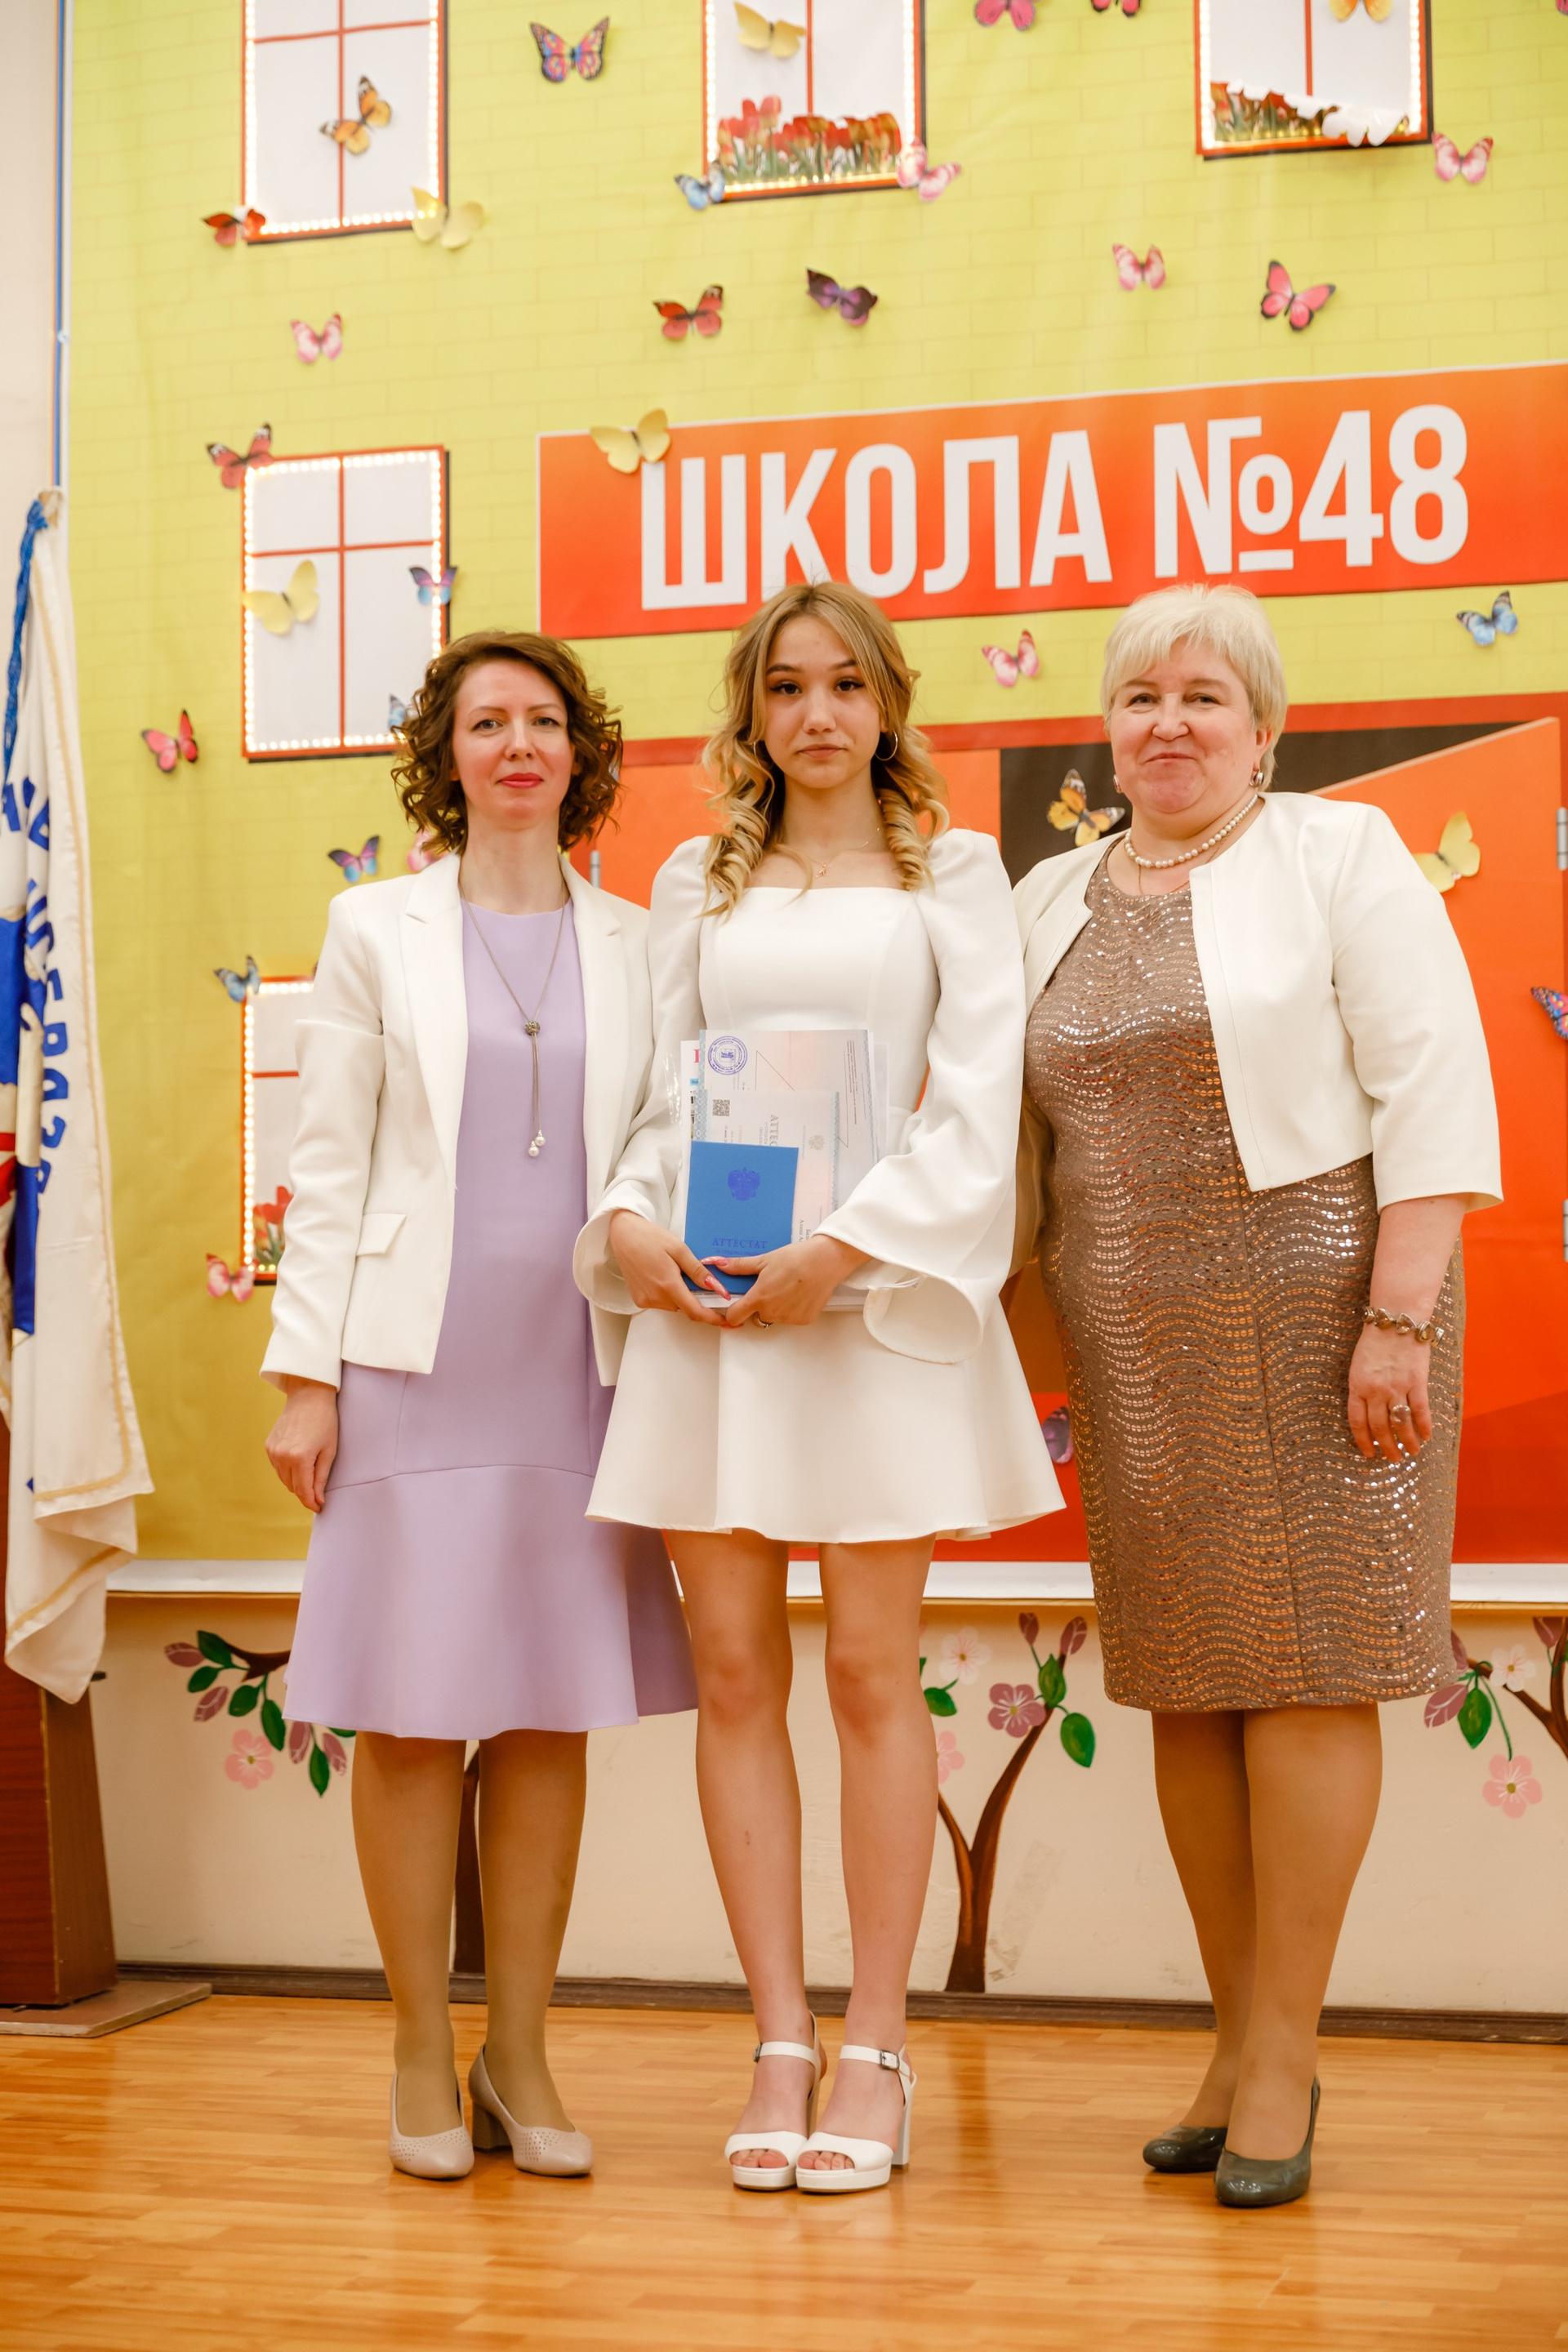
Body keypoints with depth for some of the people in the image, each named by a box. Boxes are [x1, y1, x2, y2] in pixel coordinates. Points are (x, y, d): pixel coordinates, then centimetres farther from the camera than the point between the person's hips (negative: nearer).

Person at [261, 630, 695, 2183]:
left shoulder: (634, 944, 10)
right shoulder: (377, 932, 6)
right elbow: (327, 1166, 3)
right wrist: (306, 1374, -3)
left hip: (579, 1366, 2)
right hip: (415, 1358, -2)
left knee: (550, 1716, 6)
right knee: (412, 1715, 1)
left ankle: (519, 2054, 17)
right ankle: (422, 2058, 14)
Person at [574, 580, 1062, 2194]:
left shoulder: (952, 873, 6)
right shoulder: (696, 884, 15)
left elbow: (976, 1106, -3)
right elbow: (659, 1090, 13)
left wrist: (840, 1250, -14)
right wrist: (631, 1223, -7)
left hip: (875, 1289, -3)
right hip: (704, 1297, 3)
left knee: (870, 1671, 0)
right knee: (734, 1671, 1)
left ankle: (873, 2051, 8)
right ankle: (780, 2044, 9)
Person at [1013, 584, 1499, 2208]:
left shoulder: (1339, 857, -1)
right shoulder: (1052, 903, 12)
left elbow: (1432, 1088, -8)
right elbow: (1016, 1142, 16)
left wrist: (1398, 1318, -16)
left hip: (1314, 1301, -4)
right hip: (1137, 1337, 5)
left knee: (1306, 1662, -3)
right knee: (1185, 1680, 7)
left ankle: (1282, 2051, 6)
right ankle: (1239, 2038, 18)